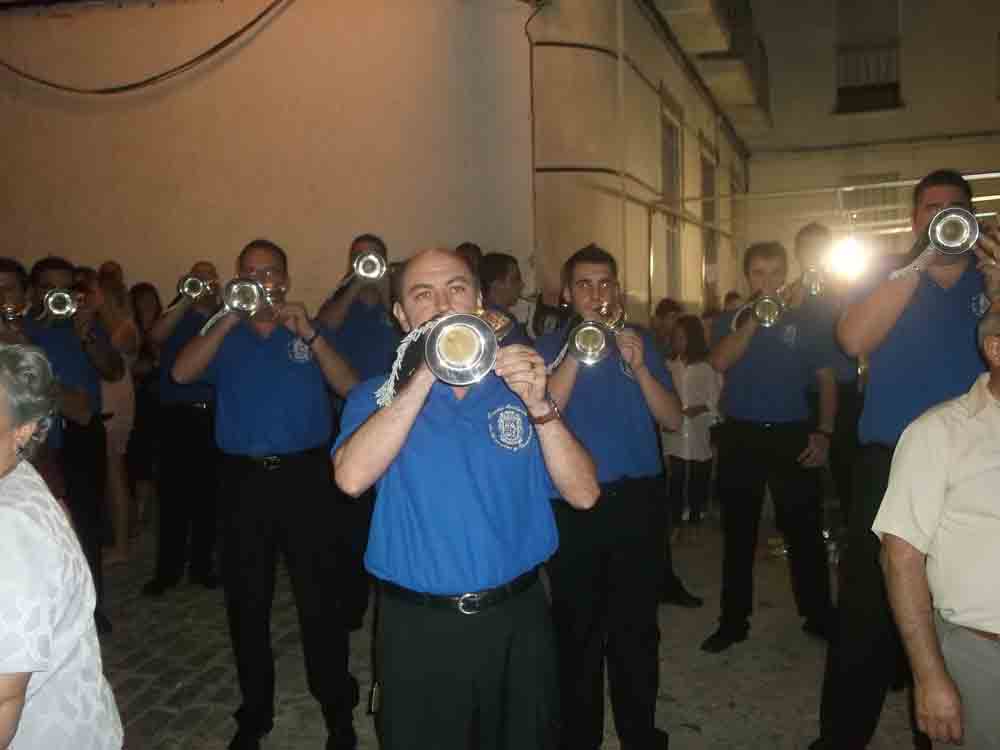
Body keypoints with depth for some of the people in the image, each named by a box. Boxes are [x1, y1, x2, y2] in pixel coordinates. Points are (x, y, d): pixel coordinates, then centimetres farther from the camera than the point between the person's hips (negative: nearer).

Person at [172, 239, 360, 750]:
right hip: (243, 478, 2)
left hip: (303, 475, -2)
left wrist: (308, 334, -15)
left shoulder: (309, 330, 7)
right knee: (246, 601, 10)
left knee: (317, 597, -2)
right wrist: (229, 318, -14)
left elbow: (349, 389, -7)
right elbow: (181, 374, -9)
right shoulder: (225, 336, 10)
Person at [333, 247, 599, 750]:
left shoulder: (516, 387, 2)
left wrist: (539, 406, -21)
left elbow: (583, 494, -7)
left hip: (518, 620, 2)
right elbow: (352, 478, -23)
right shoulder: (377, 397, -2)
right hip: (419, 629, -1)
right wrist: (428, 372, -23)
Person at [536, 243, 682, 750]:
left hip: (638, 500, 2)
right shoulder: (549, 347, 2)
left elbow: (673, 420, 0)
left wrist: (638, 368, -14)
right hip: (573, 504, -1)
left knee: (636, 627, 8)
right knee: (578, 631, 7)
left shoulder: (640, 342, 8)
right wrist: (575, 354, -19)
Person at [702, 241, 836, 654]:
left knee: (805, 530, 4)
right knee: (738, 532, 7)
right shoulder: (730, 321, 6)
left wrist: (823, 432, -2)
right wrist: (753, 318, -18)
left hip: (792, 435, 0)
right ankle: (733, 621, 17)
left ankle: (818, 615, 21)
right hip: (740, 436, 0)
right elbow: (719, 362, -14)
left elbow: (826, 379, 8)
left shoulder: (802, 320, 7)